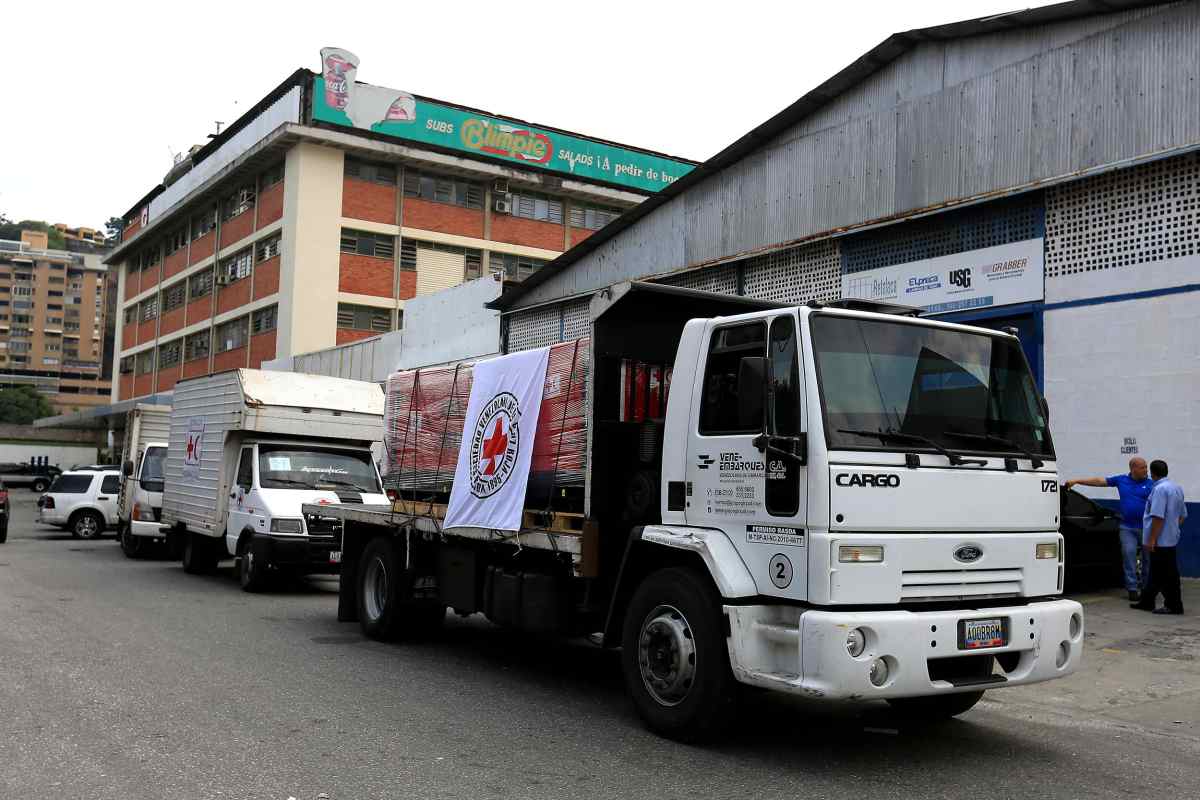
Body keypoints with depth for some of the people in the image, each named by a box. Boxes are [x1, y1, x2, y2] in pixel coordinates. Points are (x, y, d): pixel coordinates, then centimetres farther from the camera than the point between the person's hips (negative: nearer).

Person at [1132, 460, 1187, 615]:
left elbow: (1158, 517, -24)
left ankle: (1174, 606, 2)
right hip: (1171, 538, 10)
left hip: (1160, 541, -10)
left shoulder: (1160, 489, -18)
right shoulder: (1176, 487, 13)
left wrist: (1151, 540, -22)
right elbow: (1183, 515, 20)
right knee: (1157, 573, 15)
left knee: (1166, 575, -3)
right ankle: (1146, 602, 22)